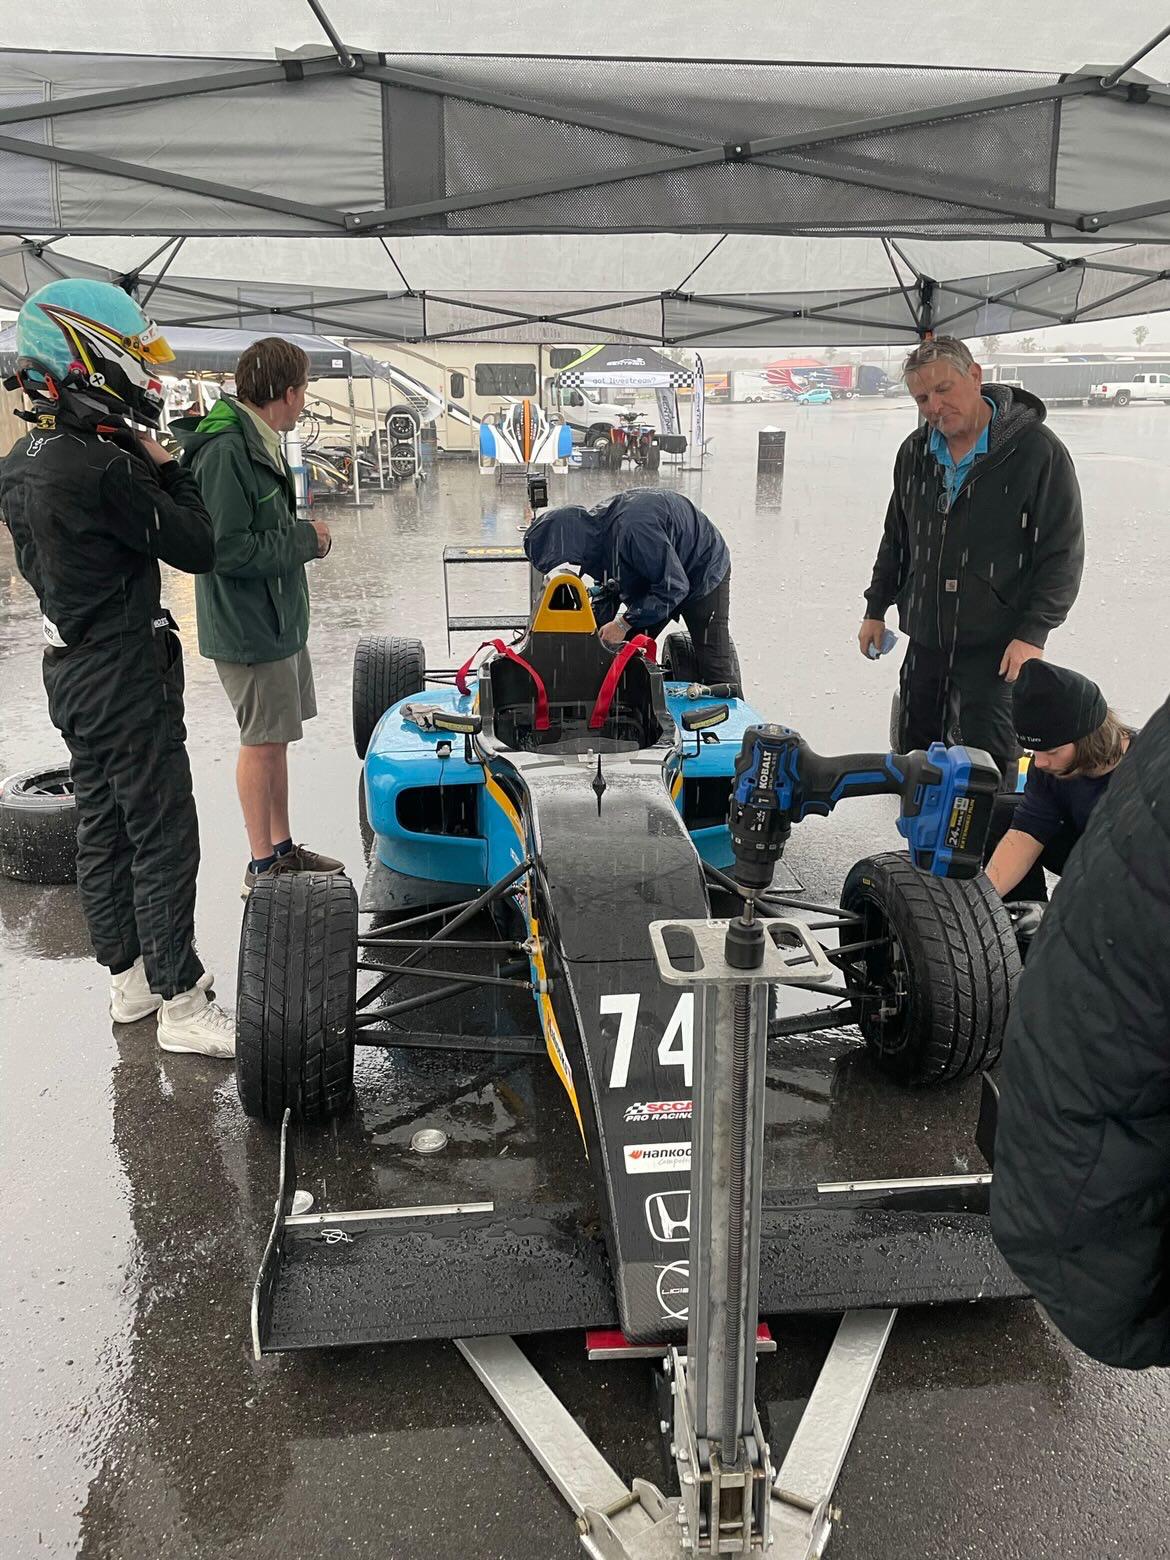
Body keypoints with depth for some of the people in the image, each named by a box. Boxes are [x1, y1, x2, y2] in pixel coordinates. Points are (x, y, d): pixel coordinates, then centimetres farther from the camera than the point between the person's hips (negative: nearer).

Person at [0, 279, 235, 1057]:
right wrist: (166, 467, -4)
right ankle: (181, 1004, 8)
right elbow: (196, 548, -17)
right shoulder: (103, 469, -23)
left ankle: (130, 975, 31)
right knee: (164, 838, -1)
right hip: (127, 677, -10)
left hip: (73, 670, 10)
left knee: (103, 830, 17)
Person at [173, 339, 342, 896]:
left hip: (279, 618, 10)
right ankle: (261, 867, 13)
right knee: (261, 741, 0)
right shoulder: (224, 453, -21)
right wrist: (305, 539, -17)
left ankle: (282, 848, 28)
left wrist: (304, 534, 2)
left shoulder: (259, 444, 11)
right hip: (248, 627, -10)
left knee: (275, 738, 16)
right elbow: (228, 550, -26)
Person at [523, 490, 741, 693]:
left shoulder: (632, 527, -40)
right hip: (656, 577, 8)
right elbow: (609, 587, 3)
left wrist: (625, 622, -30)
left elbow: (674, 586, -34)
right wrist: (600, 630, -9)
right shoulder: (592, 529, -12)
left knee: (714, 662, -11)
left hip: (703, 573, -8)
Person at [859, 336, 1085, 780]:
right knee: (914, 759, 14)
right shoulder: (915, 452, 8)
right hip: (924, 641, 6)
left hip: (995, 645, -6)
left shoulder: (1037, 451, -11)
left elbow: (1063, 553, -10)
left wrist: (1032, 634, -16)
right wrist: (876, 609, 17)